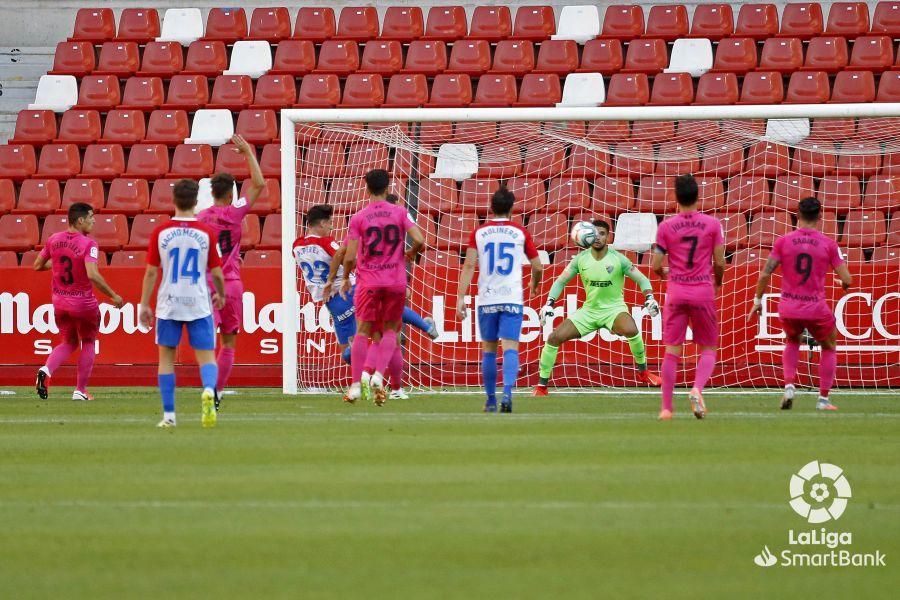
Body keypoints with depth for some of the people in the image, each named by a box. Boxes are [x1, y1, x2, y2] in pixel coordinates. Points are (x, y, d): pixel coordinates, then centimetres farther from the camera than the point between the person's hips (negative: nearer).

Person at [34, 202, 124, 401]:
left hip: (59, 302, 5)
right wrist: (113, 296, -22)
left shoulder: (54, 240, 0)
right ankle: (80, 390, 14)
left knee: (69, 343, 21)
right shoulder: (88, 244, -18)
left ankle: (46, 370, -6)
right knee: (88, 343, 15)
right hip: (84, 303, -5)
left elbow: (37, 265, 8)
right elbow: (92, 274, -30)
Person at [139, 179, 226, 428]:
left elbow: (151, 272, -2)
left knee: (166, 358, 11)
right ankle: (209, 390, -29)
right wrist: (221, 295, 21)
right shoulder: (206, 233, -3)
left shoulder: (160, 232, -3)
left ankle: (169, 414, 8)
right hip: (199, 305, 0)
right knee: (206, 357, 2)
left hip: (168, 305, 0)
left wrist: (144, 305, 7)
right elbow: (217, 273, 2)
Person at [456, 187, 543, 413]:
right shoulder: (520, 233, 4)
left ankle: (491, 401, 16)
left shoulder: (479, 232, 4)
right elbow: (538, 267, 8)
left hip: (487, 300, 1)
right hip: (512, 299, -1)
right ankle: (508, 392, -27)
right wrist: (534, 284, 29)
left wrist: (461, 297, -6)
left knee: (489, 350, 12)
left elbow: (469, 265, -5)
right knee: (510, 348, -7)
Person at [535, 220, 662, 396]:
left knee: (631, 330, -36)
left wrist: (649, 299, -23)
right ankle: (541, 386, 3)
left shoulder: (618, 259, -10)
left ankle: (643, 371, -11)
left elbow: (642, 279, -5)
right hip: (589, 310, 3)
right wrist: (549, 304, -9)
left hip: (614, 308, -3)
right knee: (555, 337, -10)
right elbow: (561, 281, 4)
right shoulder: (581, 259, -3)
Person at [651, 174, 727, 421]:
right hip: (703, 292, -1)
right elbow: (720, 264, -2)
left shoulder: (666, 226, -2)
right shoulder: (712, 224, -3)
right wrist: (717, 281, 19)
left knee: (672, 350, 6)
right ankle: (697, 389, -16)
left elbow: (656, 266, -1)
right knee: (708, 349, 11)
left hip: (676, 293, 1)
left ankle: (666, 408, 3)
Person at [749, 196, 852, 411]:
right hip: (816, 309, -2)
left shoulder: (783, 241, -2)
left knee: (792, 343, 31)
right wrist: (845, 284, 21)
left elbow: (765, 274, -5)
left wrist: (758, 300, 8)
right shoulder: (828, 244, -4)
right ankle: (823, 399, 15)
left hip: (788, 308, 2)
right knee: (829, 348, 23)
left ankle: (789, 386, 9)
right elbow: (846, 279, -3)